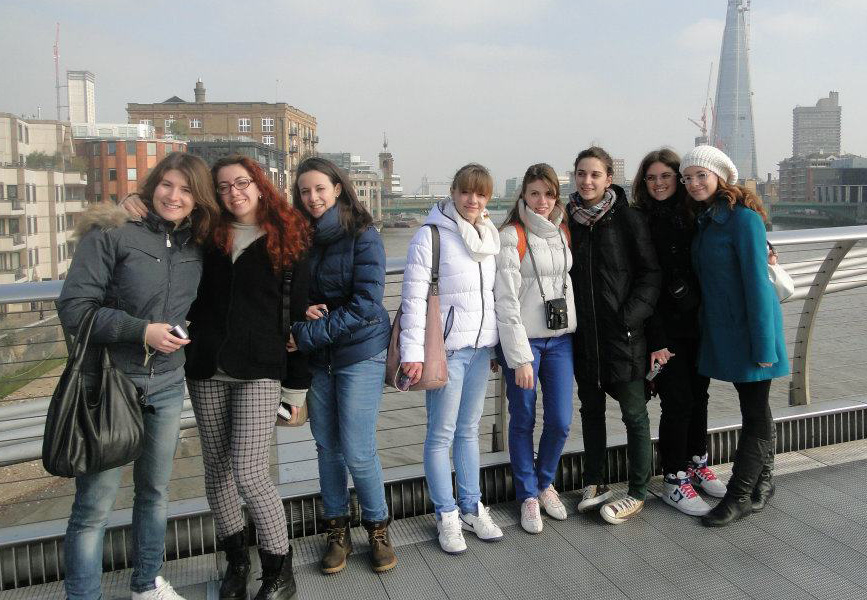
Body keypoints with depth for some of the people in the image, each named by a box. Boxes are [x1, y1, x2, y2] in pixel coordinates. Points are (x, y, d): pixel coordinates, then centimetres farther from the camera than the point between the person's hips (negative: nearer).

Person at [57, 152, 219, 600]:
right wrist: (142, 331, -19)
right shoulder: (111, 234, -9)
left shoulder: (194, 248, 7)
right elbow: (73, 307, -13)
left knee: (155, 492, 17)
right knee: (95, 504, -1)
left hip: (166, 387, 5)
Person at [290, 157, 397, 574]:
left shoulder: (362, 236, -10)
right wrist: (303, 309, -11)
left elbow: (365, 305, -18)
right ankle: (337, 532, 27)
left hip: (360, 354, -5)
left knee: (357, 452, -4)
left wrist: (306, 335, -18)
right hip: (317, 358, 5)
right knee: (327, 446, 11)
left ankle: (377, 528, 20)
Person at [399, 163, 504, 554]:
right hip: (445, 349, -6)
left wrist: (497, 345, 16)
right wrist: (413, 352, -18)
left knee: (469, 430, 16)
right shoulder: (431, 235, -9)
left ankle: (471, 508, 28)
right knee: (441, 434, 3)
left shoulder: (490, 236, 11)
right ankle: (447, 516, 18)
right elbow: (414, 297, -13)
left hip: (480, 348, 6)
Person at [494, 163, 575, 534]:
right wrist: (520, 357, -15)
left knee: (560, 421, 4)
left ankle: (545, 483, 30)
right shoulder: (512, 236, -9)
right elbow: (506, 300, -13)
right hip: (522, 339, -5)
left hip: (560, 338, 5)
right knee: (523, 421, 5)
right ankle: (528, 495, 24)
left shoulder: (563, 233, 10)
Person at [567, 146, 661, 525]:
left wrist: (631, 316, -15)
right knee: (591, 408, 15)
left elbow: (650, 273, -6)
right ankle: (595, 482, 30)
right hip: (583, 333, 4)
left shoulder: (628, 219, -6)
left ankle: (637, 493, 19)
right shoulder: (567, 220, 5)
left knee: (634, 411, 5)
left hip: (623, 332, -4)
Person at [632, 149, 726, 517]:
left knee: (698, 396, 14)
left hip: (698, 323, 5)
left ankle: (697, 464, 33)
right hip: (665, 328, -5)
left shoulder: (694, 214, 6)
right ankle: (675, 481, 13)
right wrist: (654, 340, -15)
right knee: (677, 402, -2)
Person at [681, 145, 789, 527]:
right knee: (754, 407, 17)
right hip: (721, 328, 8)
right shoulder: (705, 219, 10)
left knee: (755, 412, 3)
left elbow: (756, 280, -18)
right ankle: (763, 484, 29)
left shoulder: (743, 217, -15)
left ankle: (739, 495, 10)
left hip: (750, 325, -8)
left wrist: (763, 342, -19)